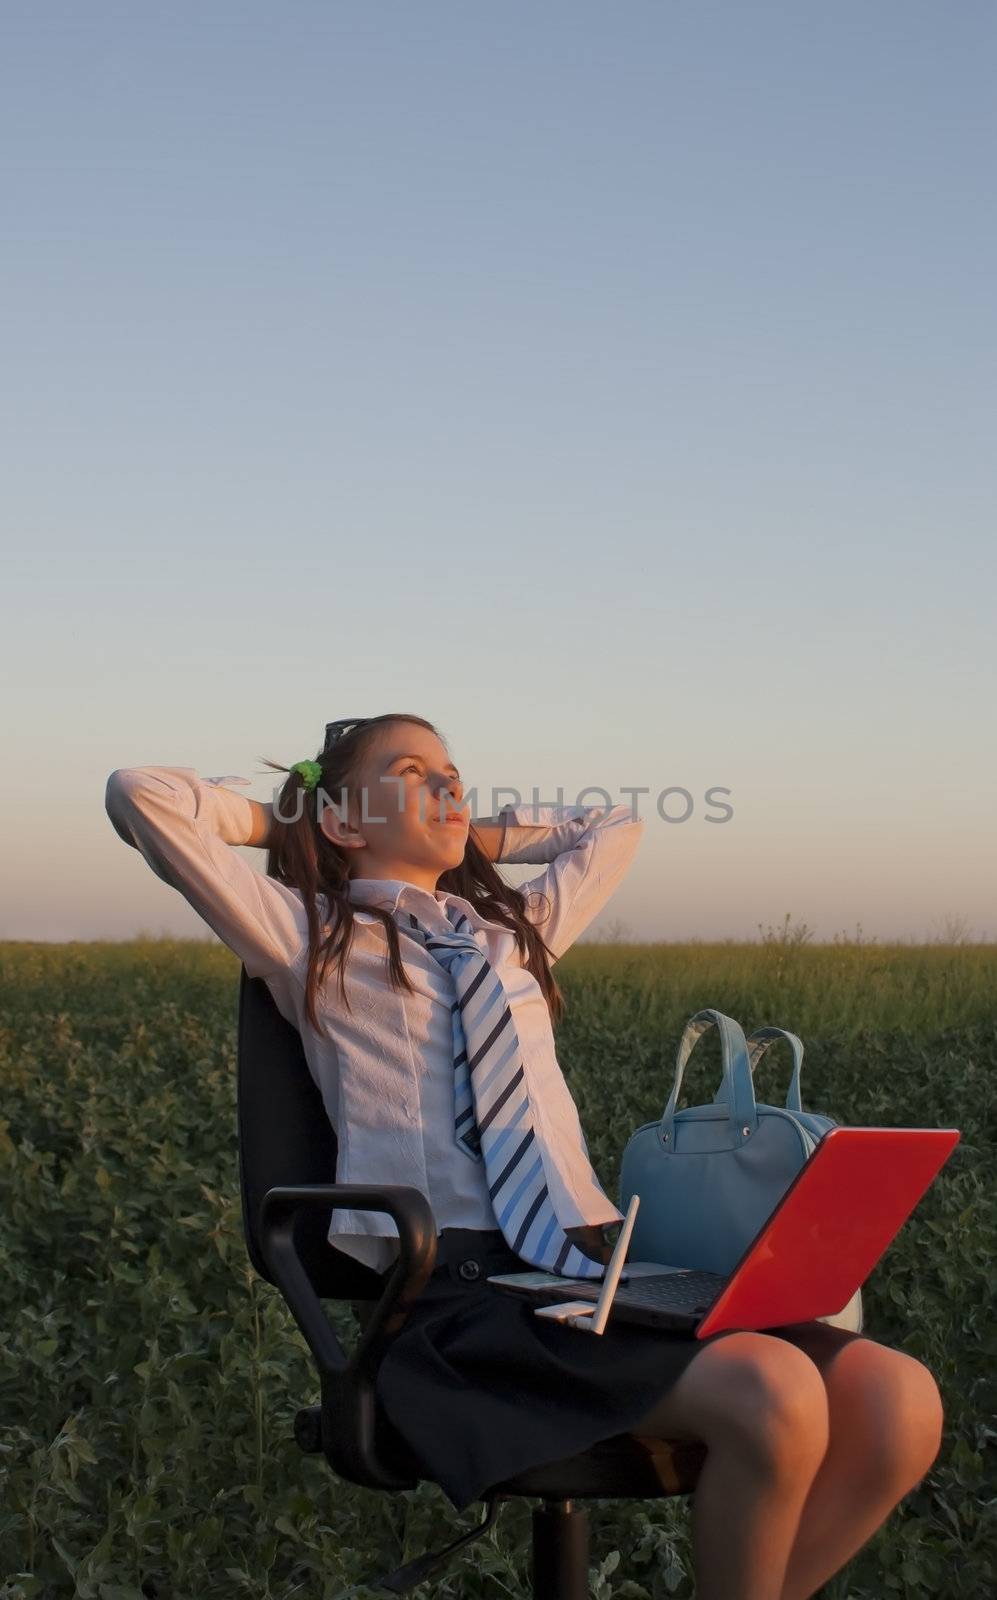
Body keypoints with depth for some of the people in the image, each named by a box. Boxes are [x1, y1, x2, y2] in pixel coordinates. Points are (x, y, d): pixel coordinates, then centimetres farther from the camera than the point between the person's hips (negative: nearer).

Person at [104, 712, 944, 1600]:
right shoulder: (313, 940, 10)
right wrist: (280, 818, 17)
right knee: (773, 1400, -31)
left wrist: (474, 836, 34)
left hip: (593, 1268, 6)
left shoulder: (516, 931, 26)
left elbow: (615, 823, 44)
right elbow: (142, 795, 2)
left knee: (899, 1401, -18)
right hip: (457, 1293, -6)